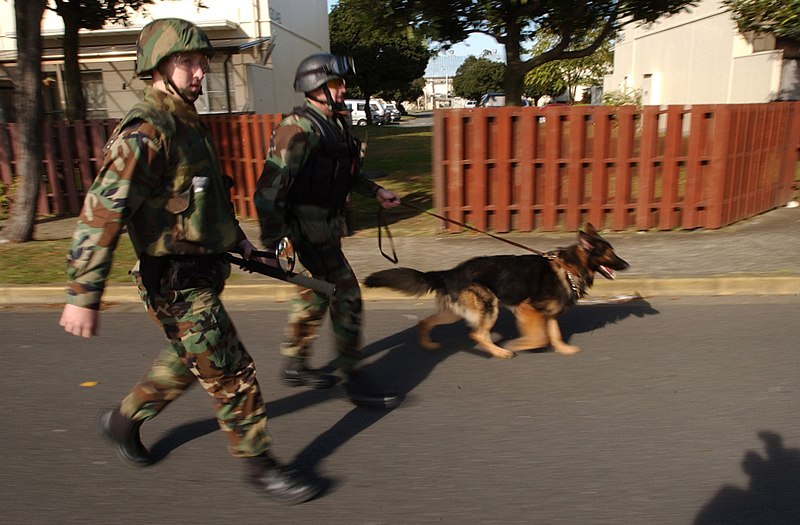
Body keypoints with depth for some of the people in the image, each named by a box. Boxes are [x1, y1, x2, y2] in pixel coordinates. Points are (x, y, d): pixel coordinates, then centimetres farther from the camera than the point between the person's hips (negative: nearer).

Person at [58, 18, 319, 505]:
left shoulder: (189, 123, 12)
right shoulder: (144, 133, -18)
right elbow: (101, 213, -23)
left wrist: (236, 236, 24)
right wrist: (84, 296, -25)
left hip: (203, 272, 10)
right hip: (177, 282, -10)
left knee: (188, 363, 25)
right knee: (233, 374, 0)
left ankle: (125, 420, 46)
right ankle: (259, 464, 18)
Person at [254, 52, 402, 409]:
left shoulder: (335, 123, 11)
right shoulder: (300, 129, -19)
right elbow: (269, 187, -22)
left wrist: (375, 191, 17)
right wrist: (271, 243, -22)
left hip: (327, 224, 10)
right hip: (309, 228, -10)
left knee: (317, 294, 18)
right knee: (346, 296, -6)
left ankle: (295, 366, 35)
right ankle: (352, 380, 8)